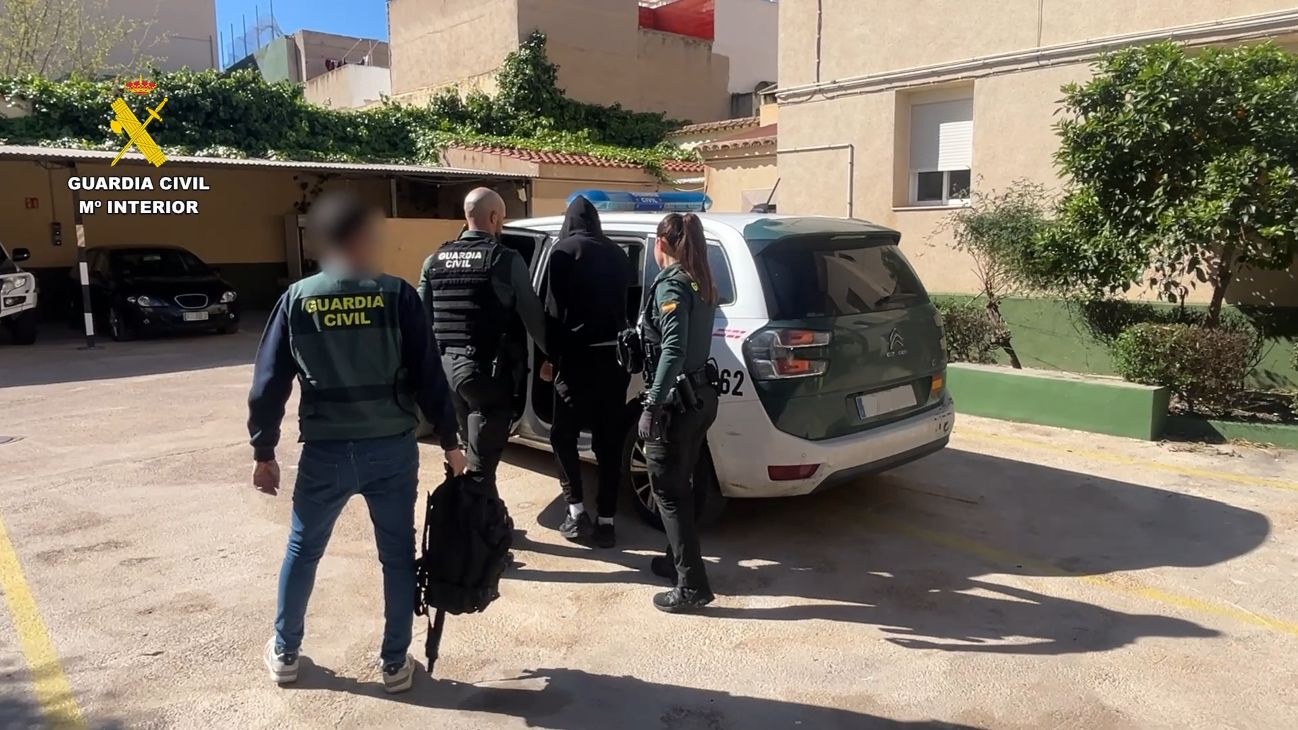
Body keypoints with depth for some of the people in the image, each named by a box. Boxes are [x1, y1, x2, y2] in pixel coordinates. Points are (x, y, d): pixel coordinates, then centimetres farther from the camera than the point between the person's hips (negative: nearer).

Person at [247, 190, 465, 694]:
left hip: (325, 451, 2)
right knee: (398, 555, 13)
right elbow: (428, 376, -6)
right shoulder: (396, 294, -6)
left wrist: (263, 452, 10)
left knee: (302, 550, 21)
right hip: (392, 448, -1)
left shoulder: (297, 298, -1)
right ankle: (395, 663, 21)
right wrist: (449, 441, 3)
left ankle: (284, 654, 34)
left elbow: (268, 383, 0)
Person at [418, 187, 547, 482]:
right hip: (488, 369, -6)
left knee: (477, 448, 22)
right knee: (481, 461, -1)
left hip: (447, 367, 7)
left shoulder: (436, 260, 9)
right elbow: (532, 313, -5)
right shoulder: (506, 259, -8)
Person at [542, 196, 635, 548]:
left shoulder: (564, 252, -3)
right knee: (609, 440, 8)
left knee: (563, 434, 10)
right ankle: (606, 522, 10)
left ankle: (577, 513, 5)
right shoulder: (616, 253, 13)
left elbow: (555, 310, -7)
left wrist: (551, 357, 1)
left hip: (579, 356, -5)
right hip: (615, 354, 5)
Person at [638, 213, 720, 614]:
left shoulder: (671, 284, -15)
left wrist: (651, 405, -26)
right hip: (700, 395, 9)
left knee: (668, 491, -1)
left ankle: (692, 585, 3)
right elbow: (691, 341, 9)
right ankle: (679, 559, 34)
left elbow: (673, 351, -25)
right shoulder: (702, 284, 12)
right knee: (678, 485, 21)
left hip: (677, 400, -9)